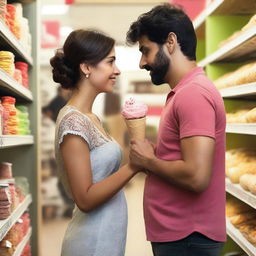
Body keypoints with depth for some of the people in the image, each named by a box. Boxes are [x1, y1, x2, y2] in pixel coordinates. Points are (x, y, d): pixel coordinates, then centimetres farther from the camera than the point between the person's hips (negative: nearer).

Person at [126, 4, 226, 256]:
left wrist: (147, 160, -13)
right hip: (174, 233, 9)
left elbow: (196, 176, -27)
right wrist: (152, 153, 0)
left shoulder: (193, 93, -19)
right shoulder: (184, 91, 13)